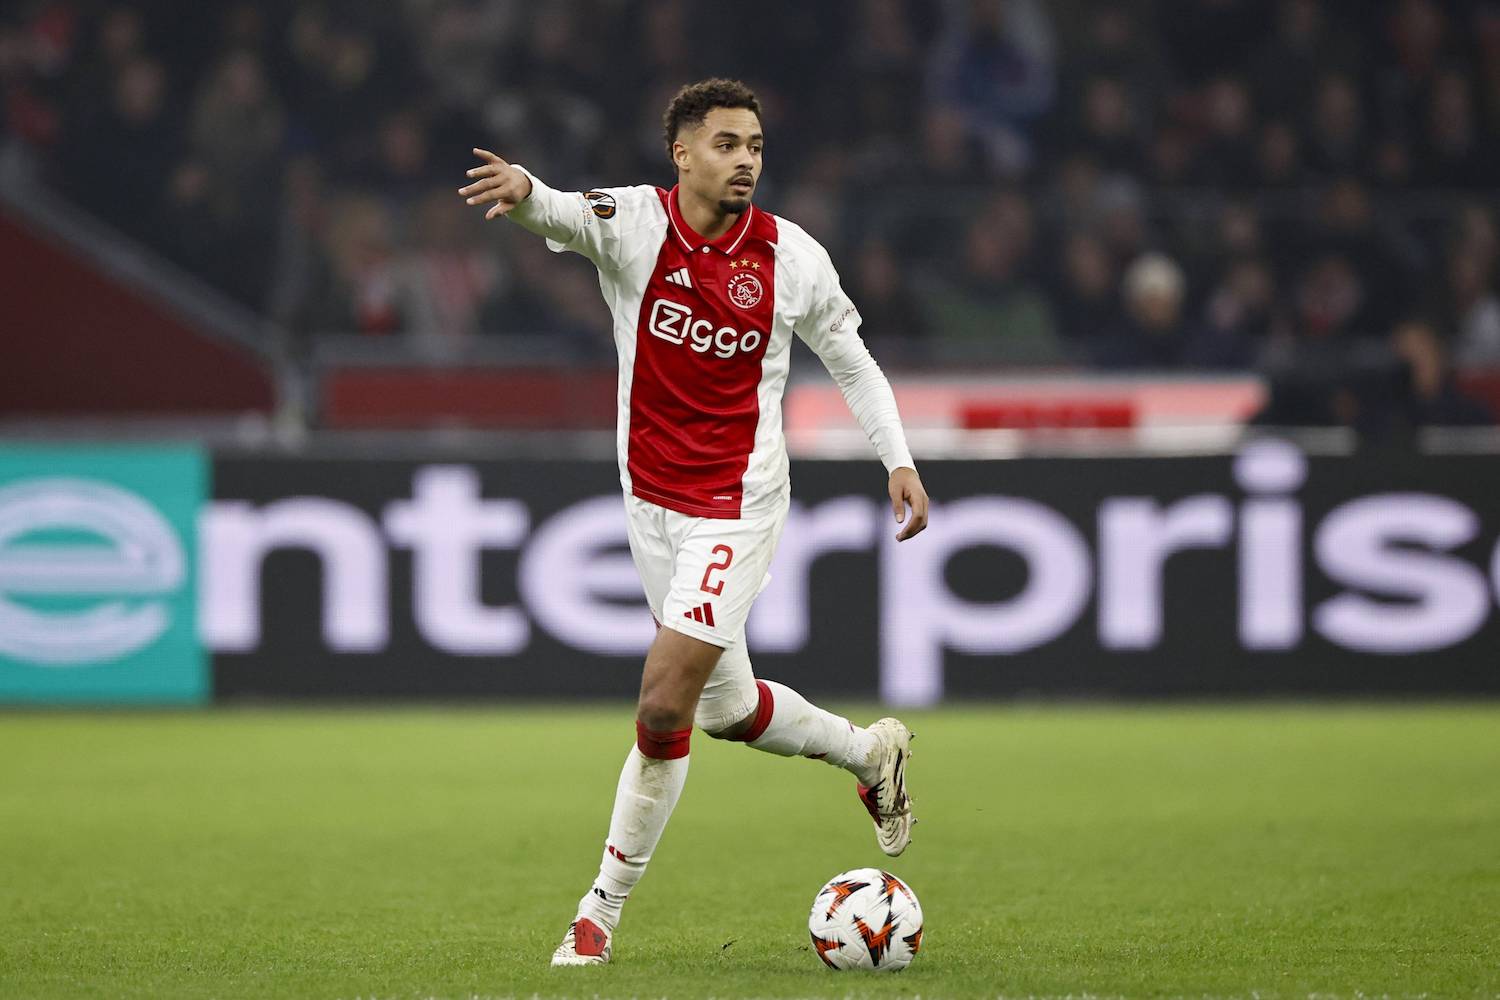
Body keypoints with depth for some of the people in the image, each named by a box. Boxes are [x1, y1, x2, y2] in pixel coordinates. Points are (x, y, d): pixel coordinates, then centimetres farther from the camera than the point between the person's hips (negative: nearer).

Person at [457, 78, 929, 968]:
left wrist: (899, 460, 1)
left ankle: (604, 908, -1)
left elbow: (849, 357, 8)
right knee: (726, 710, 16)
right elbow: (565, 214, -32)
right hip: (651, 498, 3)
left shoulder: (791, 256, -8)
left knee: (663, 703, -14)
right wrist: (525, 192, -56)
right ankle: (871, 754, 44)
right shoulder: (635, 222, -9)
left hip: (737, 508, -3)